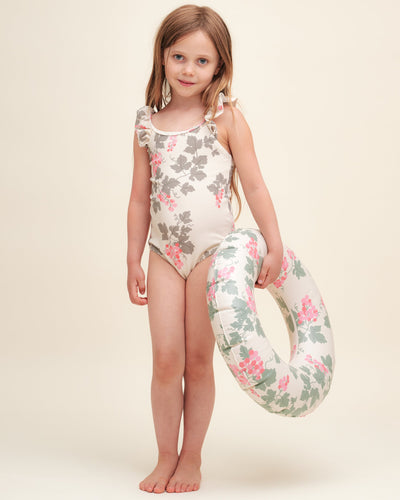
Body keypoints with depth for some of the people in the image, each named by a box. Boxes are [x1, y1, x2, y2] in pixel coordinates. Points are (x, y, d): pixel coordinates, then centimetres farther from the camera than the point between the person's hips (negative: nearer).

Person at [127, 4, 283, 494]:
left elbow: (254, 186, -1)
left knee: (198, 360, 5)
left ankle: (191, 458, 20)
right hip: (165, 252, 2)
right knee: (165, 359, 1)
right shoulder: (148, 124, 6)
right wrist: (133, 262, 11)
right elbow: (140, 198, 11)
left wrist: (275, 248, -3)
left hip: (213, 251, -2)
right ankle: (166, 458, 17)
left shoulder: (226, 118, -3)